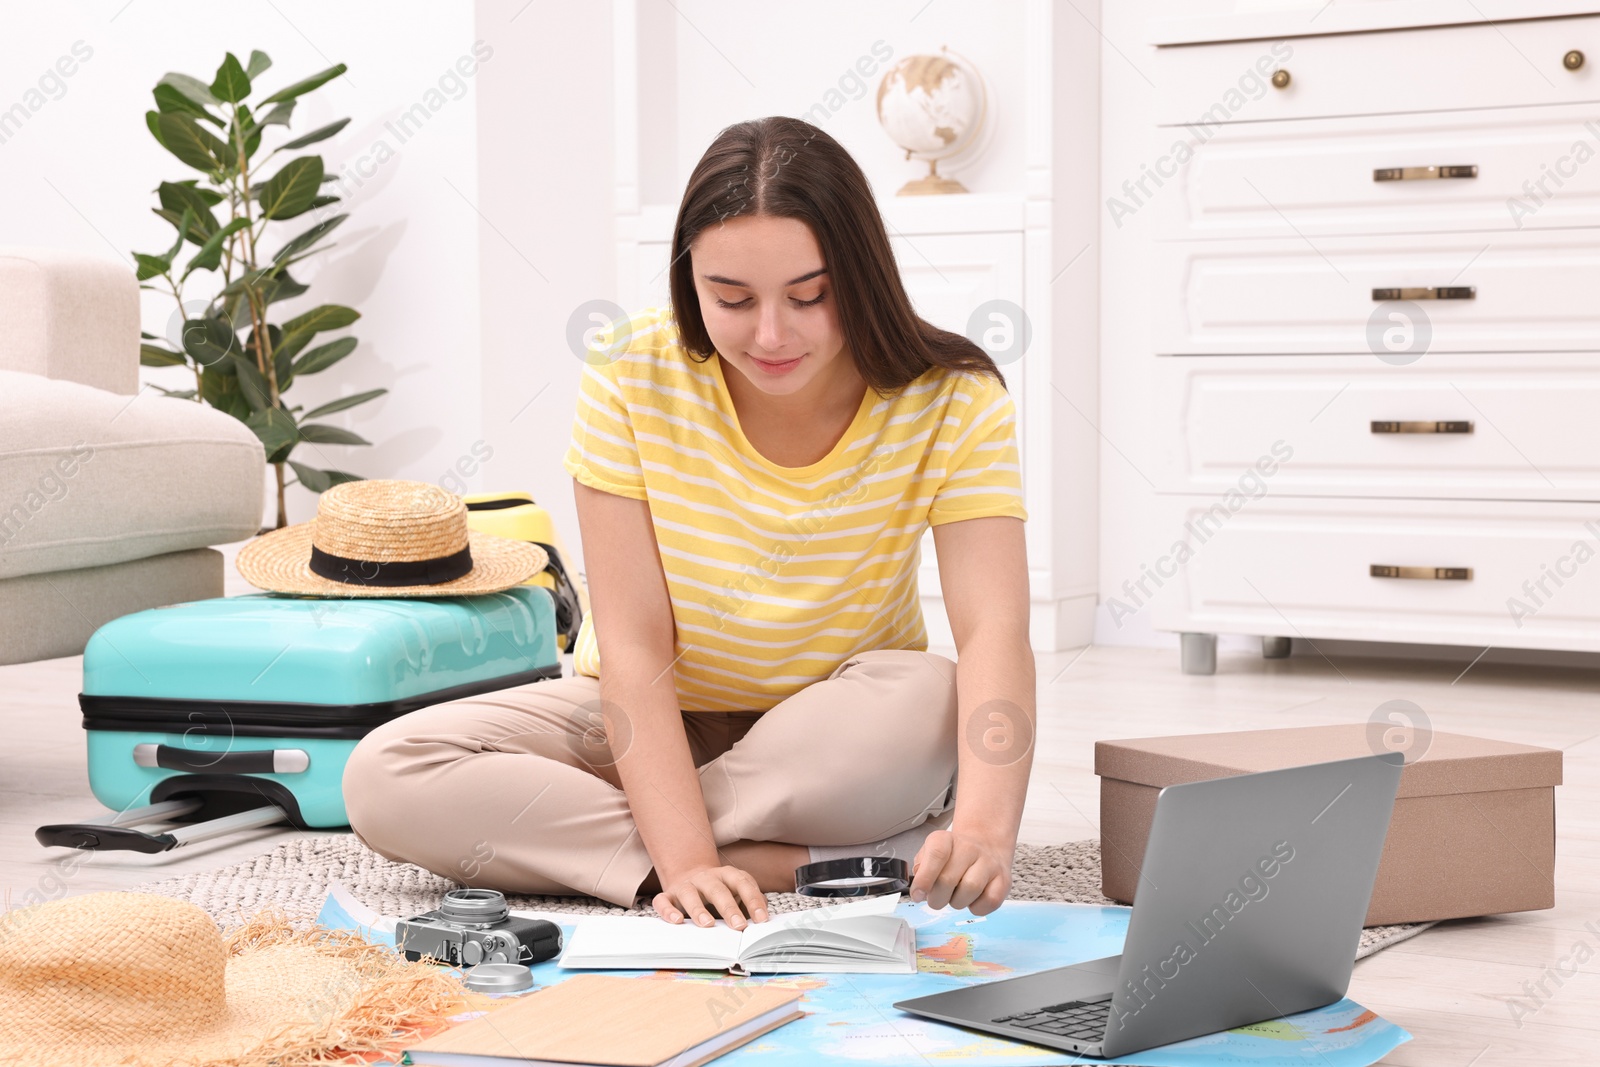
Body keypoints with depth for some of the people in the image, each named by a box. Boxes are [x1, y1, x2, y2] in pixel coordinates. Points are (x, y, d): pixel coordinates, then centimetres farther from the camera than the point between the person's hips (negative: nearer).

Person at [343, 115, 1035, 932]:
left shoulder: (953, 400, -19)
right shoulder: (631, 375, -19)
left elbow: (995, 630, -31)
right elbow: (634, 646, -22)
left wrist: (983, 826, -51)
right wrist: (685, 861, -36)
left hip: (836, 729, -1)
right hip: (647, 726, 1)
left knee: (928, 709, -36)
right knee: (384, 778, -23)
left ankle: (565, 834, -21)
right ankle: (806, 862, -26)